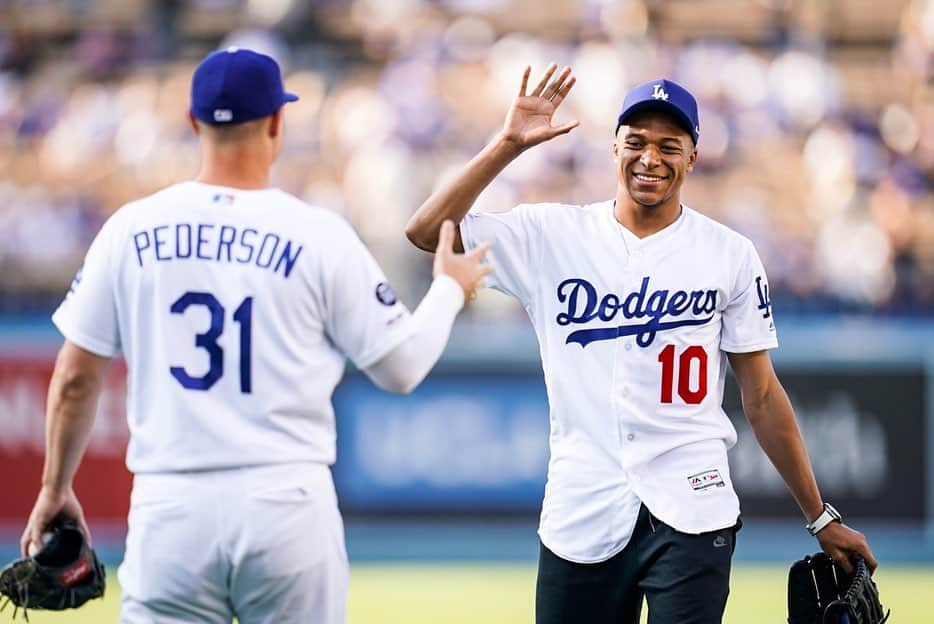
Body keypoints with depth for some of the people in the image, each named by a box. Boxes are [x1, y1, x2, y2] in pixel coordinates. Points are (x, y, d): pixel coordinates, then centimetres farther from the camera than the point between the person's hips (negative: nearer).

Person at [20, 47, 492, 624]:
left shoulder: (130, 230, 2)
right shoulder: (320, 235, -3)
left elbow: (75, 378, 6)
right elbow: (402, 367, 5)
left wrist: (56, 488, 20)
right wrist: (450, 288, 24)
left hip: (170, 507, 1)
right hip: (286, 506, -1)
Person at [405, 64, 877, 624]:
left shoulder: (730, 255, 5)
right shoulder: (553, 235, 5)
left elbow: (762, 396, 8)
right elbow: (427, 231, -4)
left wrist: (821, 517, 7)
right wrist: (510, 144, -10)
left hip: (691, 513, -1)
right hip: (580, 513, 1)